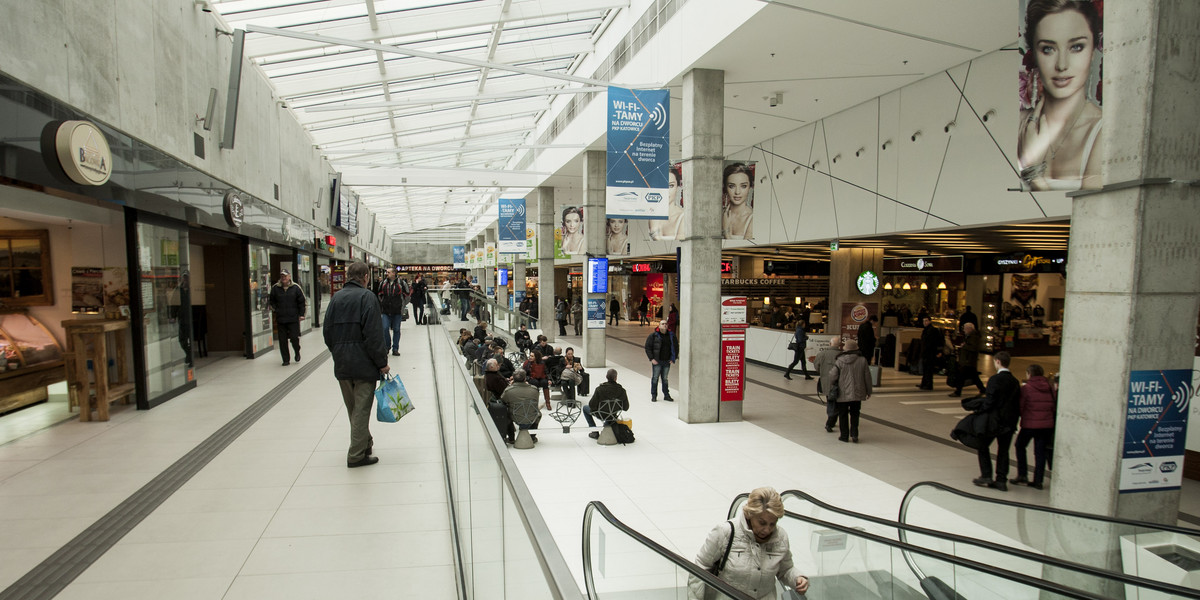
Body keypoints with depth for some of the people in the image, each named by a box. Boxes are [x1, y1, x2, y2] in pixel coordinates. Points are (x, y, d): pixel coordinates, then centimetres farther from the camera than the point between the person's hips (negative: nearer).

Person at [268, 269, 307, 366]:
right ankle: (286, 360, 14)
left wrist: (301, 314, 2)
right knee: (282, 340, 4)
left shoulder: (295, 288, 0)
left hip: (293, 318, -2)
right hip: (280, 319, 2)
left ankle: (297, 353, 26)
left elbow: (302, 302, 5)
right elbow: (271, 301, 17)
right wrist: (274, 309, 2)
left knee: (294, 338, -4)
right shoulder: (275, 288, 4)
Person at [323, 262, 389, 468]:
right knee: (361, 408, 0)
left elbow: (327, 331, 11)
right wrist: (382, 362, -10)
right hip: (363, 363, -6)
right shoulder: (367, 297, -11)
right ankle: (357, 454, 3)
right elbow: (374, 334, -16)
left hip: (342, 364, 7)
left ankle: (364, 443, 33)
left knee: (353, 408, 18)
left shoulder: (336, 298, 8)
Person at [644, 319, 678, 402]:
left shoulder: (672, 336, 4)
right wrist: (651, 358, -10)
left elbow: (676, 347, 14)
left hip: (667, 362, 3)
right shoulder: (653, 336, -6)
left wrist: (673, 359, 6)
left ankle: (666, 395, 21)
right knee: (655, 378, 3)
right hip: (656, 361, -3)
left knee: (665, 378, 12)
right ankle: (654, 395, 12)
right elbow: (647, 347, -4)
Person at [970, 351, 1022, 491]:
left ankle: (986, 476, 4)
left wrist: (978, 410, -5)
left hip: (994, 420, -6)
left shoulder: (995, 379, -14)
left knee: (983, 446, 8)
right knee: (1003, 450, 10)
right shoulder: (1015, 381, 7)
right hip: (1009, 421, 6)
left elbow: (989, 401, -17)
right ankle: (1001, 480, 12)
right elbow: (1017, 403, 9)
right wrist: (1014, 419, 16)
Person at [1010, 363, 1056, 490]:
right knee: (1041, 451, 10)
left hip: (1030, 424, -4)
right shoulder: (1050, 388, 4)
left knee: (1020, 446, 15)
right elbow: (1054, 406, 9)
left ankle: (1022, 476, 10)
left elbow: (1020, 407, -9)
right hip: (1047, 424, 4)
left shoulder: (1026, 388, -9)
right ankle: (1038, 481, 11)